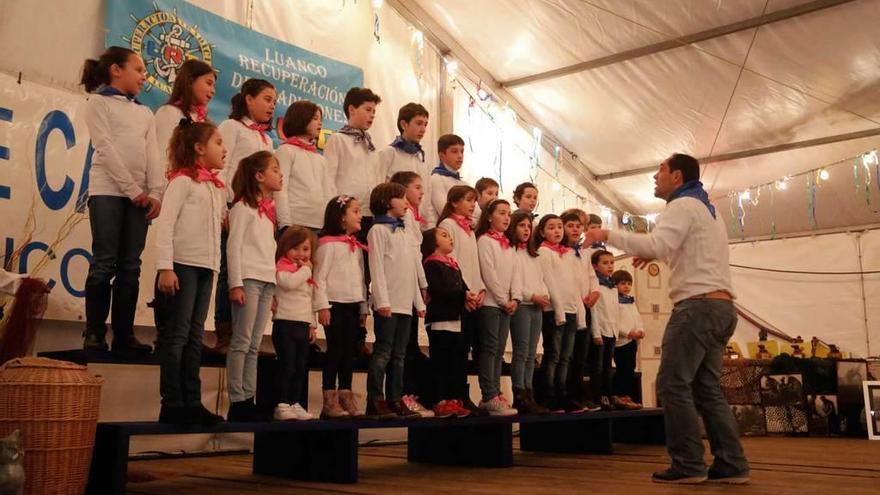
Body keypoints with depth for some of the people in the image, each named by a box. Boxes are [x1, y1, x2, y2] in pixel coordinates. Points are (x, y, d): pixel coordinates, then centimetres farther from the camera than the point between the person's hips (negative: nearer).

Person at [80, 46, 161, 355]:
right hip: (108, 190, -5)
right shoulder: (98, 103, 5)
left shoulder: (145, 113, 20)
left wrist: (155, 193, -5)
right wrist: (133, 189, -13)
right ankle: (94, 334, -1)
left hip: (139, 195, 5)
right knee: (105, 263, -7)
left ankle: (124, 335, 4)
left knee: (130, 267, 2)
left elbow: (152, 155, 9)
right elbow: (106, 148, -6)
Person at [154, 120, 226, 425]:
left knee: (194, 337, 10)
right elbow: (165, 224, -12)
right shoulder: (183, 180, -6)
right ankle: (172, 405, 2)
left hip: (206, 267, 8)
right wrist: (165, 267, -18)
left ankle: (192, 402, 15)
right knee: (177, 335, -4)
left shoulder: (217, 187, 17)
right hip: (183, 264, -8)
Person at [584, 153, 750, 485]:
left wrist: (609, 236, -14)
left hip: (698, 304, -10)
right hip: (719, 305, 10)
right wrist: (657, 255, 28)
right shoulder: (707, 209, 26)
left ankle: (688, 465, -8)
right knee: (707, 388, 9)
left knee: (673, 384, -8)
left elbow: (657, 244, -22)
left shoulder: (683, 205, -5)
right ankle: (731, 464, 6)